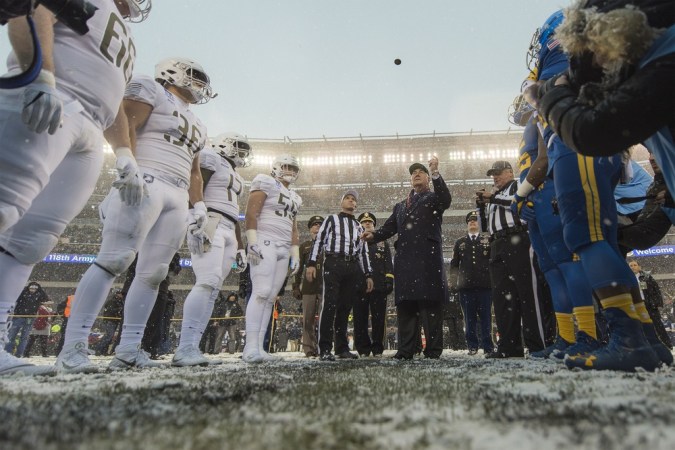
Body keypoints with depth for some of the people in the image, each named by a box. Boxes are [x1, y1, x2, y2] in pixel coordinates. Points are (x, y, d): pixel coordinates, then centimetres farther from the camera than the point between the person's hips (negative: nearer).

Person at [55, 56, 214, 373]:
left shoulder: (196, 125, 31)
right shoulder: (150, 90, 10)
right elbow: (122, 122, -7)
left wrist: (198, 206, 16)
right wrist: (128, 162, -22)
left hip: (178, 198, 8)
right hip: (145, 183, -8)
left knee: (153, 273, 0)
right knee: (114, 260, -16)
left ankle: (128, 349, 3)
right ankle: (73, 346, -13)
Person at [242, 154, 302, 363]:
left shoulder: (294, 198, 25)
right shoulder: (266, 184, 3)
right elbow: (251, 213, -8)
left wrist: (295, 255, 17)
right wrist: (253, 242, -18)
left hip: (284, 248, 8)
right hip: (265, 242, -7)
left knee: (271, 297, 1)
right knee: (261, 292, -17)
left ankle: (259, 347, 2)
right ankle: (251, 346, -17)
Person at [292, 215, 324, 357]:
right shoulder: (304, 246, 16)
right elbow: (299, 268, 13)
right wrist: (296, 287, 5)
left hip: (326, 286, -1)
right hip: (309, 287, 1)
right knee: (308, 319, -1)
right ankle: (310, 349, 5)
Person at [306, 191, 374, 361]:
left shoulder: (359, 226, 25)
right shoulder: (331, 219, 14)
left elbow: (363, 252, 22)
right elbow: (318, 240, 4)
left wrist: (368, 275, 14)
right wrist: (311, 263, -8)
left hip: (353, 267, 4)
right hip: (333, 264, -4)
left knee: (345, 308, 4)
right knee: (329, 306, -11)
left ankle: (342, 348, 10)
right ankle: (325, 349, -8)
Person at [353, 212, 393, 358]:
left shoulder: (382, 243, 19)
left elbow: (388, 263, 11)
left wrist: (389, 280, -1)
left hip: (378, 285, 0)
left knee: (378, 318, 0)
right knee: (360, 318, -1)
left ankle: (378, 348, 8)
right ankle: (363, 348, 6)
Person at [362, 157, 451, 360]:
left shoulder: (434, 198, 14)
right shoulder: (400, 206, 28)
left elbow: (446, 199, -10)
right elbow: (389, 227, 17)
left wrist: (435, 173, -18)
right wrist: (373, 235, -2)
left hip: (428, 256, -4)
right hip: (405, 258, 5)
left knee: (430, 302, -6)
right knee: (405, 303, 2)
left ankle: (433, 349, -2)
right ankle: (405, 349, 5)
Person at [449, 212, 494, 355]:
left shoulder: (488, 240, 11)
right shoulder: (460, 242, 16)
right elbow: (454, 264, 14)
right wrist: (453, 283, 7)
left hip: (485, 285, -1)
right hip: (466, 286, 1)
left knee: (486, 317, 0)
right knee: (469, 318, 4)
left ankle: (488, 346, 8)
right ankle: (472, 346, 12)